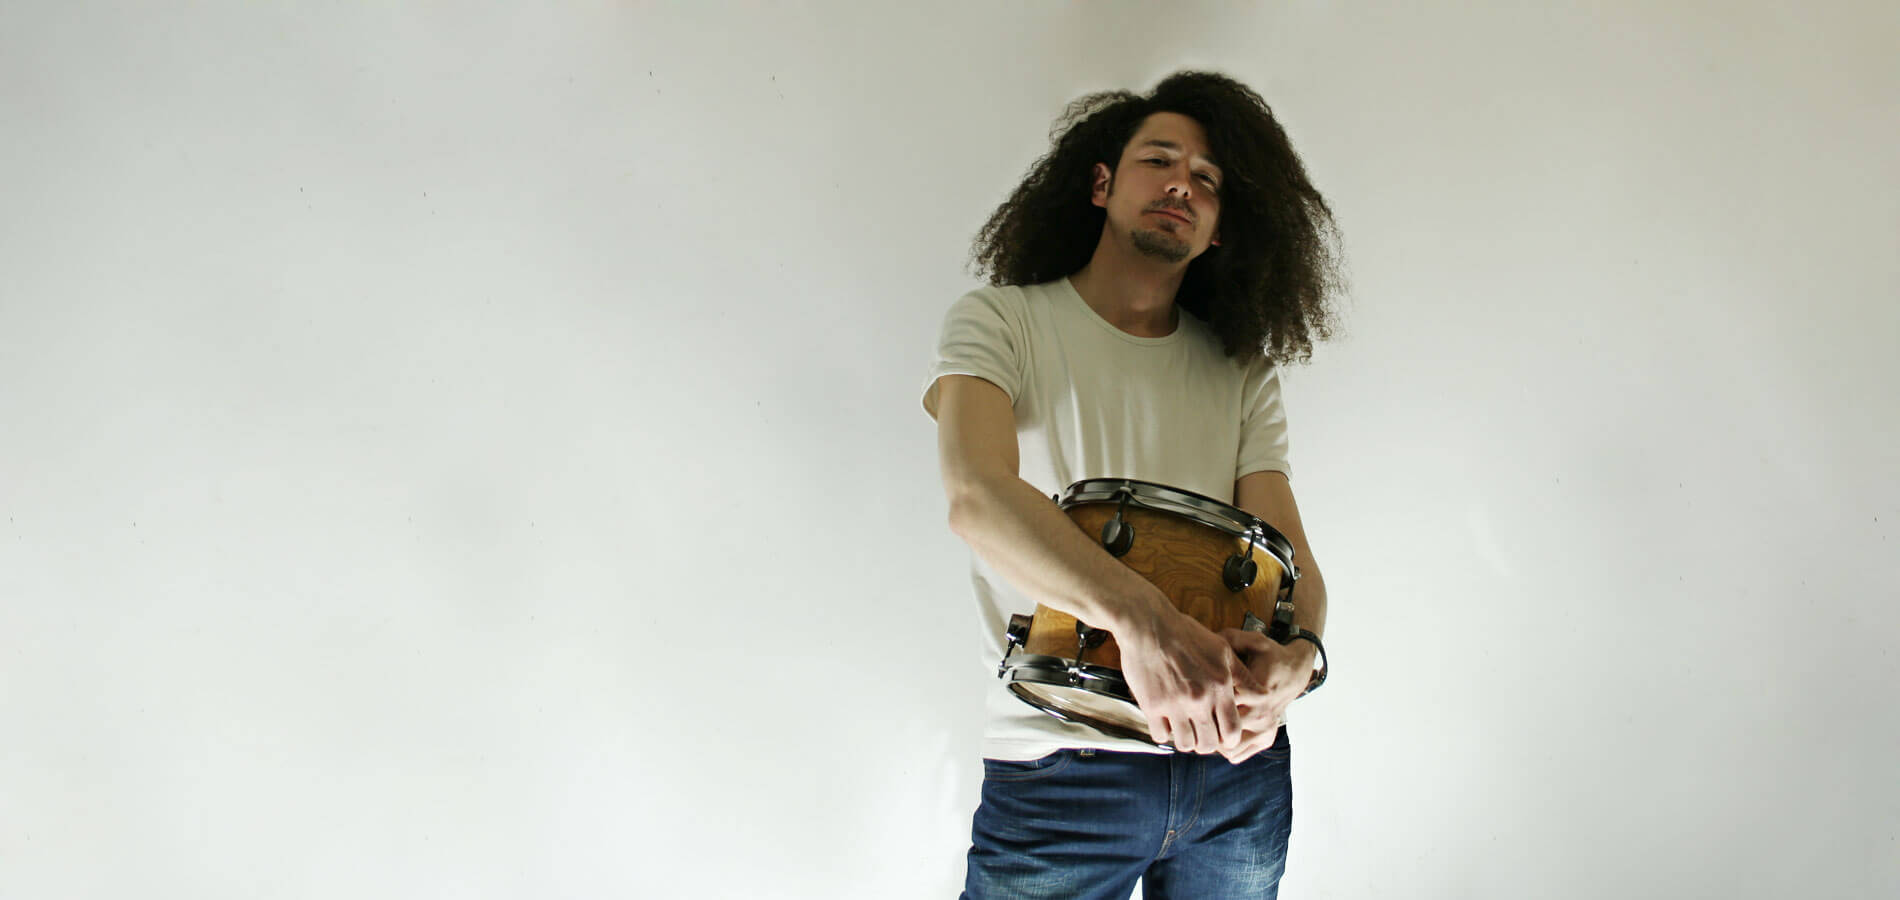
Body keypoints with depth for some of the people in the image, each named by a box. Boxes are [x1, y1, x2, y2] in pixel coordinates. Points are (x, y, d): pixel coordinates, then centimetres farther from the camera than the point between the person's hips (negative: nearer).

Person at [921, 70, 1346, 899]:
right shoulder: (1000, 323, -3)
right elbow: (977, 496, -21)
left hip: (1237, 765, 4)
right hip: (1058, 769, -3)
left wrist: (1292, 656, -26)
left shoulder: (1243, 372, 8)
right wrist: (1141, 619, -38)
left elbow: (1289, 553, -1)